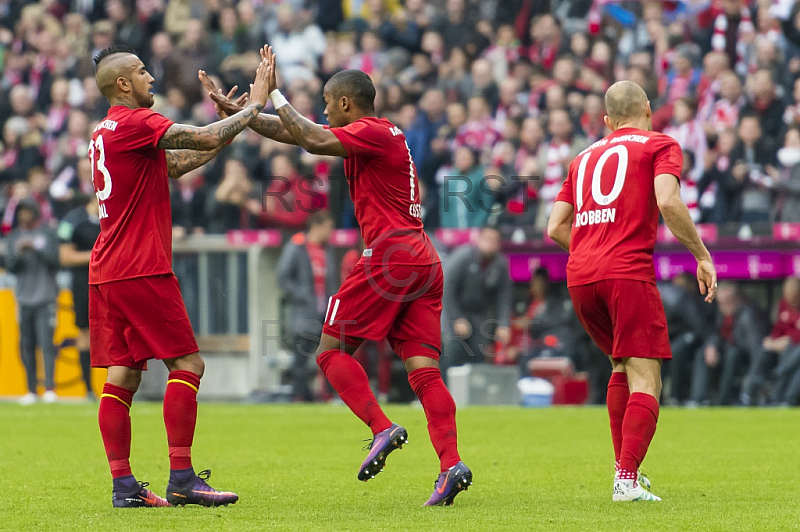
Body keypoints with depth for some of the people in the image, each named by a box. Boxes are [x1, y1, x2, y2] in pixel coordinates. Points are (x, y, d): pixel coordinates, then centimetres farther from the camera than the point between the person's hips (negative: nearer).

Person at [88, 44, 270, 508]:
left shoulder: (106, 132, 18)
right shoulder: (136, 123, -10)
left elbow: (175, 164, 24)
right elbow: (205, 140, -18)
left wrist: (230, 124, 19)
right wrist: (255, 105, -6)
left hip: (106, 273, 9)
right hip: (142, 271, -9)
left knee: (123, 374, 6)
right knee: (187, 365, -5)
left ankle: (124, 485, 3)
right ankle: (182, 479, -10)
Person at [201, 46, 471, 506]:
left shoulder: (373, 132, -5)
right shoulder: (377, 134, 21)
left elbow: (312, 140, -21)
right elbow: (296, 135, 24)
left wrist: (274, 93, -10)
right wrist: (235, 111, 23)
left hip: (389, 255, -9)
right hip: (424, 259, 9)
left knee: (332, 351, -1)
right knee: (423, 368, -1)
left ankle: (382, 429, -17)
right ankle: (452, 464, -14)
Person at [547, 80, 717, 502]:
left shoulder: (585, 158, 24)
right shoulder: (660, 146, 7)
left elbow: (556, 227, 20)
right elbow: (667, 201, -12)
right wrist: (701, 255, -5)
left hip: (580, 277, 6)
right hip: (628, 274, -6)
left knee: (622, 368, 24)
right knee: (645, 381, -6)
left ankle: (624, 466, 23)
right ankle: (627, 480, -20)